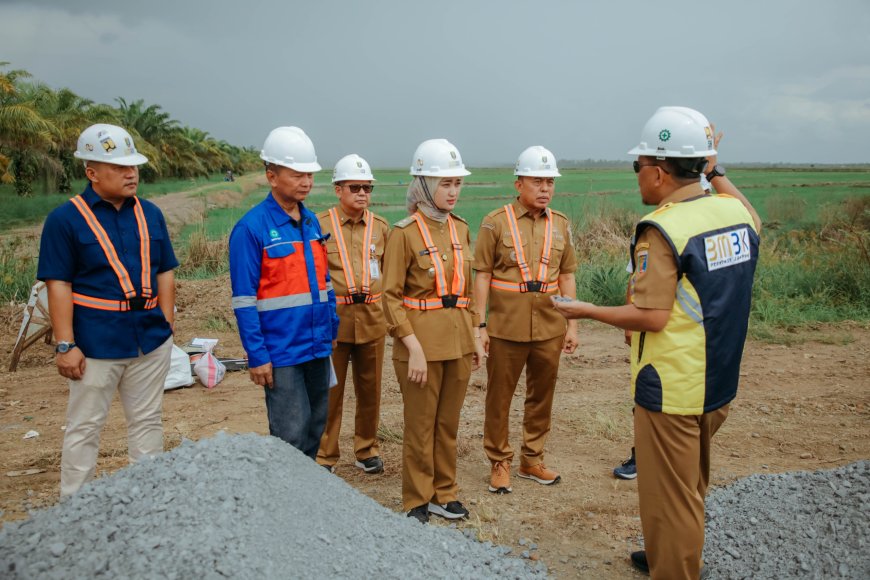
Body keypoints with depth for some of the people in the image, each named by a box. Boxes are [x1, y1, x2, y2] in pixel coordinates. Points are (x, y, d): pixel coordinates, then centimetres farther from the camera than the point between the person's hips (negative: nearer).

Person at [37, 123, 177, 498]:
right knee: (84, 427, 8)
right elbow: (58, 286, -9)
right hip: (96, 343, -4)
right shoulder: (66, 219, -6)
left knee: (148, 422, 15)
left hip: (151, 340, 5)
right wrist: (66, 346, -12)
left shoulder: (149, 214, 7)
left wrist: (166, 323, 3)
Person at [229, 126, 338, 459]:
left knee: (315, 428, 17)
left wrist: (331, 330, 12)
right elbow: (244, 299, -13)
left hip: (317, 347, 7)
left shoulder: (312, 221, 8)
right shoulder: (251, 227, -12)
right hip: (281, 353, -7)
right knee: (291, 435, 0)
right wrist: (257, 355, -14)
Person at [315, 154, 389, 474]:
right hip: (333, 317, -3)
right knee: (330, 391, 5)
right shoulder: (320, 224, -4)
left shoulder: (380, 226, 6)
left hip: (372, 318, 3)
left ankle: (367, 450, 30)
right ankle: (325, 456, 20)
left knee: (370, 389, 13)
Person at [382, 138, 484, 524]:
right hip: (421, 341, -5)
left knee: (449, 423, 16)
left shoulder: (460, 228, 8)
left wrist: (474, 336, 12)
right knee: (420, 427, 7)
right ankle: (417, 503, 24)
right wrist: (414, 347, -17)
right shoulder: (405, 232, -11)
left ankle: (445, 494, 32)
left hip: (458, 339, 6)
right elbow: (391, 296, -12)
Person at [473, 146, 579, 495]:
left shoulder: (561, 224, 8)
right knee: (499, 397, 6)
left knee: (542, 396, 13)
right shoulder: (496, 222, -4)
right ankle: (500, 463, 22)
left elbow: (567, 276, 10)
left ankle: (532, 460, 30)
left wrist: (572, 324, 6)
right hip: (506, 328, -3)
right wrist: (480, 325, -8)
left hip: (550, 328, 4)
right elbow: (482, 275, -4)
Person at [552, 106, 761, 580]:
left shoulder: (661, 229, -21)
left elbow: (651, 318, -23)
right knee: (691, 486, 26)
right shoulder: (736, 211, 1)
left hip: (672, 390, -9)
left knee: (670, 495, 7)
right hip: (719, 383, 9)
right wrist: (716, 173, 25)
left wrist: (586, 311, -11)